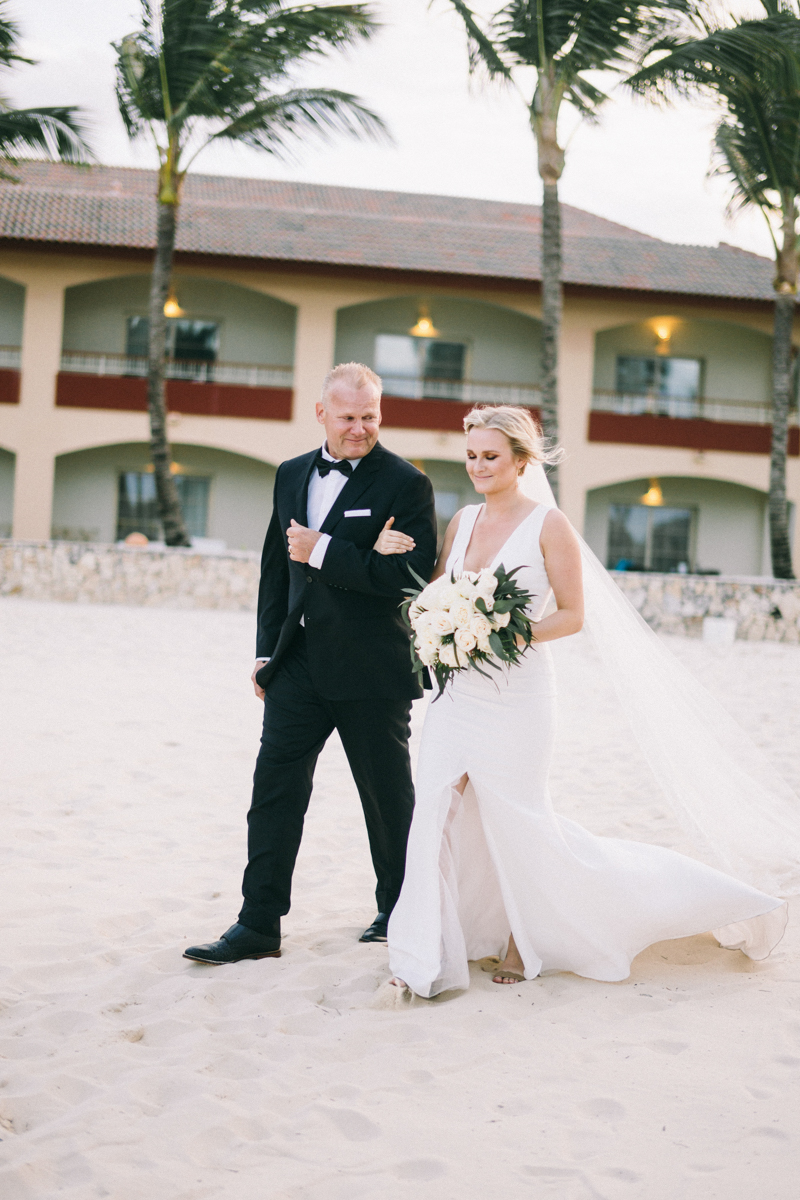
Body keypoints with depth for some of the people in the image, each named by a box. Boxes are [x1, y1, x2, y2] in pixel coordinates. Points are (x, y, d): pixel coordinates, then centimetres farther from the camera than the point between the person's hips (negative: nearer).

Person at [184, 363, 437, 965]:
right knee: (275, 790, 1)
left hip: (371, 671, -5)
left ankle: (398, 911, 28)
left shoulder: (405, 483, -8)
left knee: (388, 796, 10)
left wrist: (322, 551, -19)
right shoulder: (292, 475, 11)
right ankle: (259, 925, 7)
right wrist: (267, 651, 13)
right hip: (299, 663, 5)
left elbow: (411, 576, -19)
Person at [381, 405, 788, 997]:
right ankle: (430, 956, 6)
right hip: (457, 689, 5)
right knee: (438, 810, -2)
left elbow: (572, 614, -6)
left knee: (518, 823, 3)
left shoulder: (549, 524, -7)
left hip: (515, 693, -5)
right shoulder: (462, 521, 10)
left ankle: (524, 941, 26)